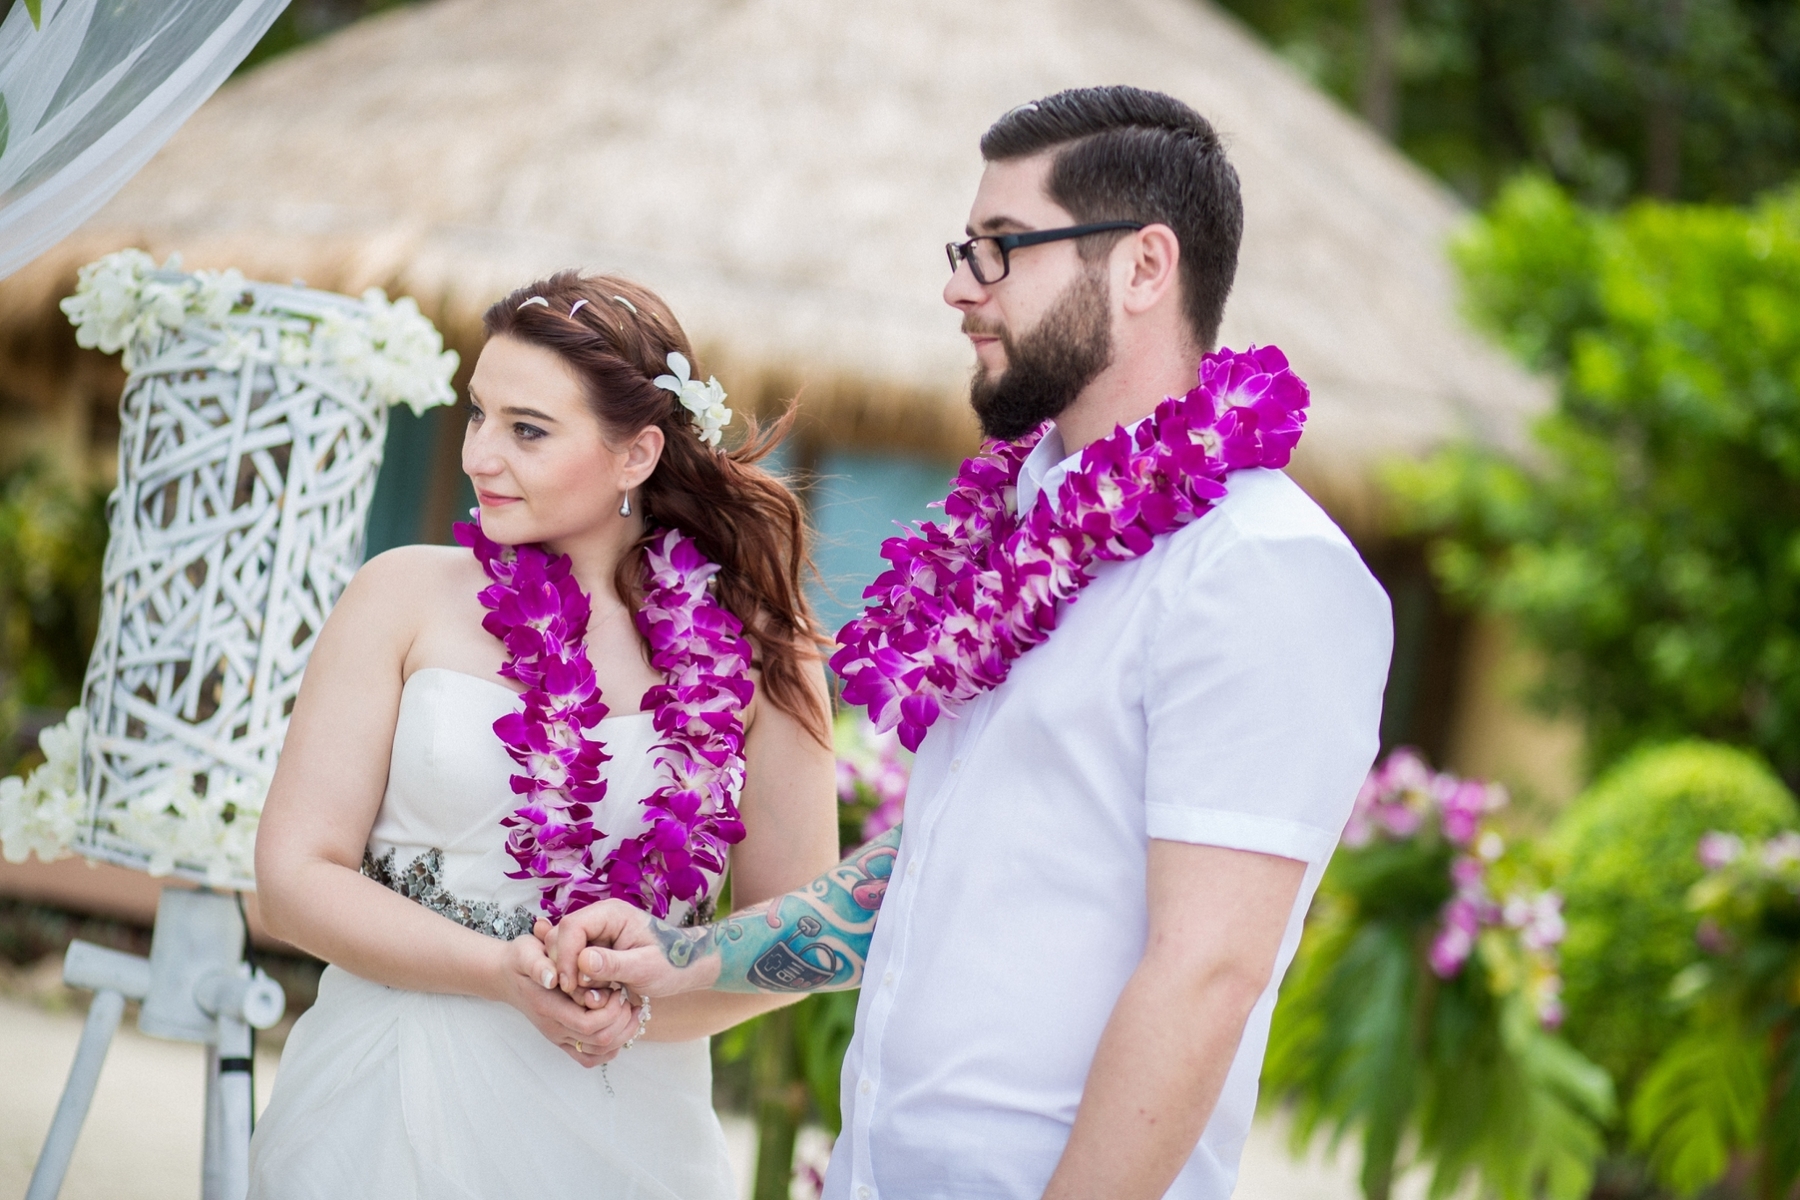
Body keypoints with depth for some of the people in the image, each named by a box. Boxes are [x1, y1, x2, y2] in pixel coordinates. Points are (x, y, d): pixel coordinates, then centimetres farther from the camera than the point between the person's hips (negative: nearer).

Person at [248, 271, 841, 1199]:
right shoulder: (406, 596, -1)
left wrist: (648, 1003, -15)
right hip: (392, 1112, 0)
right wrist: (504, 974, -16)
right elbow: (295, 877, -3)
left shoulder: (755, 651, 0)